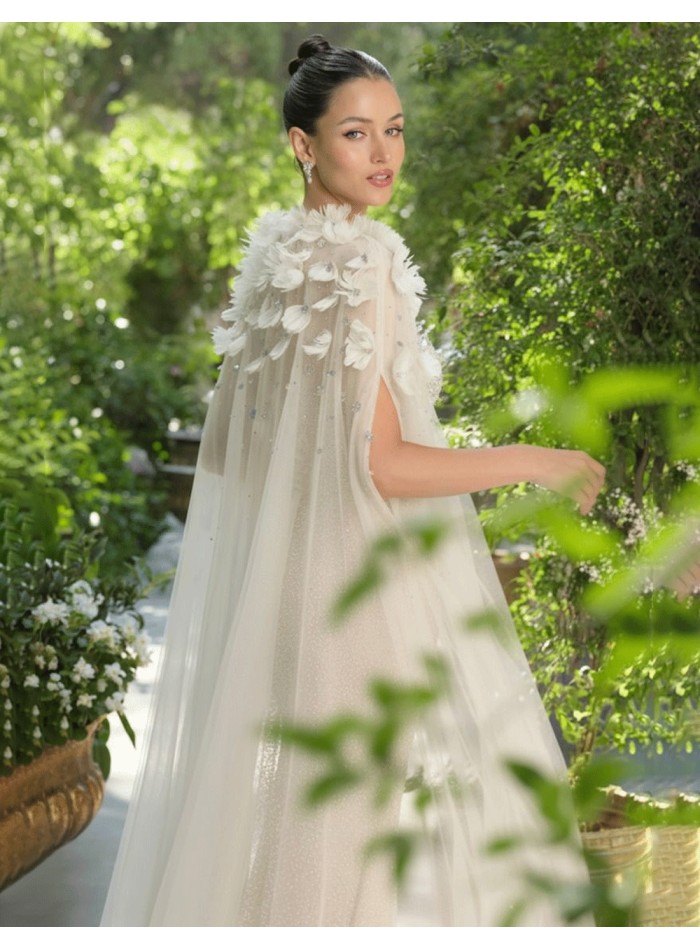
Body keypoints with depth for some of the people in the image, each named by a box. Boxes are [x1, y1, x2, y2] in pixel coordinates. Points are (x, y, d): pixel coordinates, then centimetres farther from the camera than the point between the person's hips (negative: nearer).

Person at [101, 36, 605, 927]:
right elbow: (379, 465, -22)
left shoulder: (271, 253, 9)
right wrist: (539, 462, -13)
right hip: (367, 584, -9)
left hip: (275, 579, 9)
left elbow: (222, 446, 14)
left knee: (284, 815, 17)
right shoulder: (358, 261, -16)